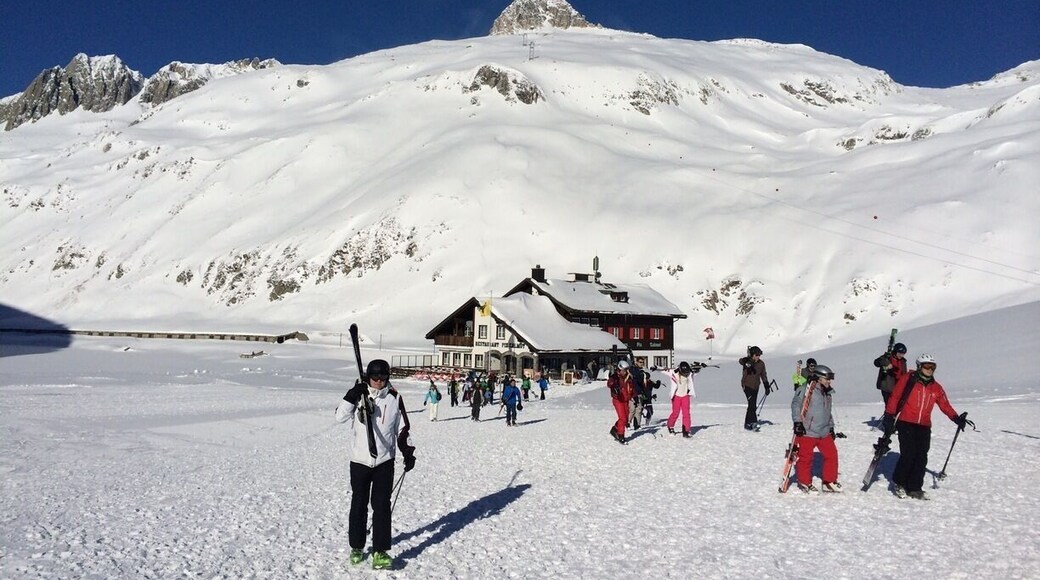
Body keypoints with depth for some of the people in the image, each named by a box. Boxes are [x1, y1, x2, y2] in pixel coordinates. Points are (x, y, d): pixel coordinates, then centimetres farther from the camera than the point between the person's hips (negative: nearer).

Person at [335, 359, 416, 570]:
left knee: (382, 505, -2)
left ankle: (380, 550, 4)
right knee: (359, 504, 10)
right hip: (360, 460, 0)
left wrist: (408, 453, 2)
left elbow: (402, 429, 7)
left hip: (385, 460, 0)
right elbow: (340, 416, -11)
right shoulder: (359, 395, -2)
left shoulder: (394, 398, 0)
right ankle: (357, 546, 26)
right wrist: (353, 395, -21)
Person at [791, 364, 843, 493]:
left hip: (824, 432, 8)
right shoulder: (805, 390, -10)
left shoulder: (827, 394, 17)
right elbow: (796, 405, -15)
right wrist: (797, 421, -21)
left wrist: (831, 427, 25)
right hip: (807, 432, -8)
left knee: (832, 454, 7)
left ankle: (829, 482, 20)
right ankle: (804, 482, 18)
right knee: (805, 458, 1)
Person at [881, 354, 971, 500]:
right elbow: (894, 397, -1)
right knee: (908, 455, -10)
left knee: (921, 458, -1)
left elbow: (945, 405, 11)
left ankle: (914, 488, 9)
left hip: (924, 427, 4)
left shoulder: (936, 388, 11)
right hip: (906, 424, -4)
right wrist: (889, 416, -5)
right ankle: (899, 483, 8)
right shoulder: (907, 380, -2)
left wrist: (957, 418, -4)